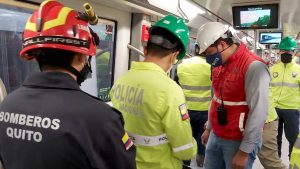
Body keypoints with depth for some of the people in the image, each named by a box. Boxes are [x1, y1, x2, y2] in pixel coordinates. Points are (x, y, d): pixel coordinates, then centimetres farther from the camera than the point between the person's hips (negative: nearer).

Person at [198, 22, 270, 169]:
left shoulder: (253, 66, -19)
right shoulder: (218, 65, 7)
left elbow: (258, 112, -20)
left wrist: (244, 151, -17)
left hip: (239, 141, -7)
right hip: (215, 136, 7)